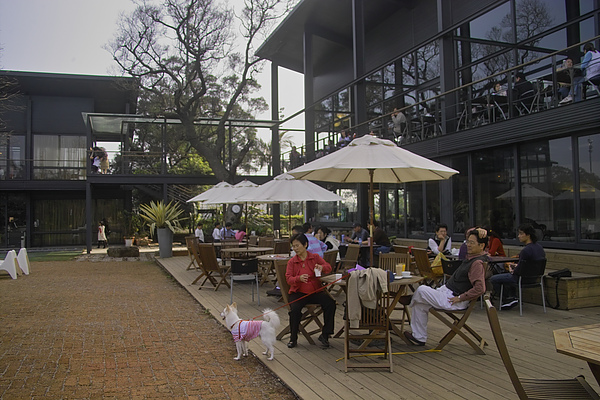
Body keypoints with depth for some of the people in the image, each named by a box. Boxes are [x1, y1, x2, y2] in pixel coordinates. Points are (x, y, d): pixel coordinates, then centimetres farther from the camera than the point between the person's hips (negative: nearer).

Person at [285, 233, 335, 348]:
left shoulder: (315, 257, 7)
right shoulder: (292, 262, 7)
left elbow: (328, 268, 0)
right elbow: (288, 278, -3)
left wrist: (322, 268, -25)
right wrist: (299, 278, -26)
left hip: (316, 291, 1)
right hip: (298, 292, -1)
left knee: (330, 304, -23)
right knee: (295, 309, -30)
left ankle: (325, 335, -7)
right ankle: (293, 338, -8)